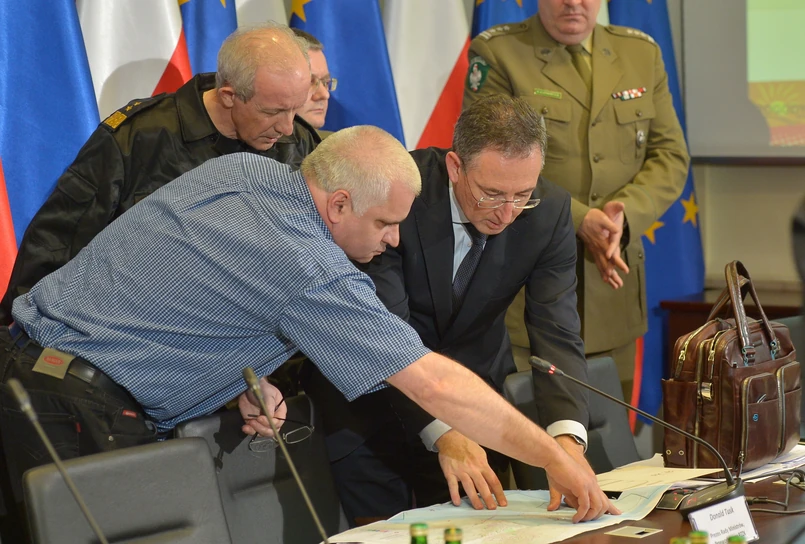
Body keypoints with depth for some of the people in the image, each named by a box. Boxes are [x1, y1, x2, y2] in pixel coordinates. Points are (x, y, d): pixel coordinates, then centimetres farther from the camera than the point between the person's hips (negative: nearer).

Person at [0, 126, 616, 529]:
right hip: (80, 415, -9)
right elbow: (437, 385, -16)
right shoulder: (315, 274, -17)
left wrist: (248, 379, 6)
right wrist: (554, 457, -9)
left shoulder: (241, 169, 7)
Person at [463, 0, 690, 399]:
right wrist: (578, 220, -19)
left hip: (614, 287, 4)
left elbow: (670, 156, 8)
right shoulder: (496, 53, -4)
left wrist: (624, 213, -12)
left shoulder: (642, 53, 11)